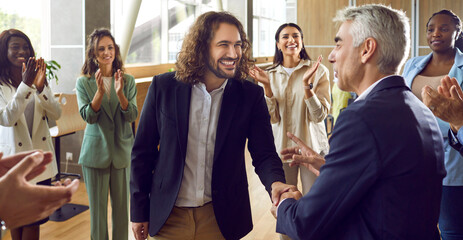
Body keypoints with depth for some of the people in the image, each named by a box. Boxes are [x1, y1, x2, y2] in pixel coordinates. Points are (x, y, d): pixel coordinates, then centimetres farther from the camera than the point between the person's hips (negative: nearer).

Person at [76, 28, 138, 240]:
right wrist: (100, 92, -23)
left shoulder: (128, 81, 2)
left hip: (122, 152, 1)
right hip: (96, 152, -1)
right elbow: (88, 116, -9)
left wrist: (120, 93, -23)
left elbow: (132, 116, -7)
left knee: (122, 206, 8)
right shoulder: (83, 83, 1)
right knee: (97, 207, 6)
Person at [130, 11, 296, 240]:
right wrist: (139, 211, 0)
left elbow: (264, 154, -7)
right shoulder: (163, 86, -7)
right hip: (168, 216, 0)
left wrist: (275, 183, -29)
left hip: (221, 218, 1)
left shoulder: (251, 95, -6)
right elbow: (143, 152, -1)